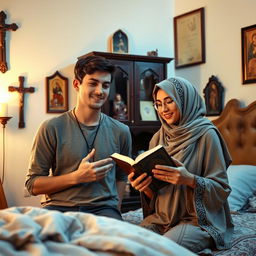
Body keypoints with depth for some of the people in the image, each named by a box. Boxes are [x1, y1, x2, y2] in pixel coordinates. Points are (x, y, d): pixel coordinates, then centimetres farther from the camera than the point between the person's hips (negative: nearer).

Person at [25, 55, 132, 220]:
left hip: (103, 208, 3)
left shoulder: (121, 131, 8)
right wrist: (77, 177, -14)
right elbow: (33, 184, -1)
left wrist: (114, 210, 6)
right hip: (58, 207, -2)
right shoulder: (52, 128, -2)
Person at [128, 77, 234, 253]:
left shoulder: (206, 134, -8)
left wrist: (190, 179, -26)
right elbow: (154, 193, 12)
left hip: (199, 220, -4)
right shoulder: (158, 138, 9)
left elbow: (222, 189, -9)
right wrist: (144, 185, -11)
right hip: (161, 217, 4)